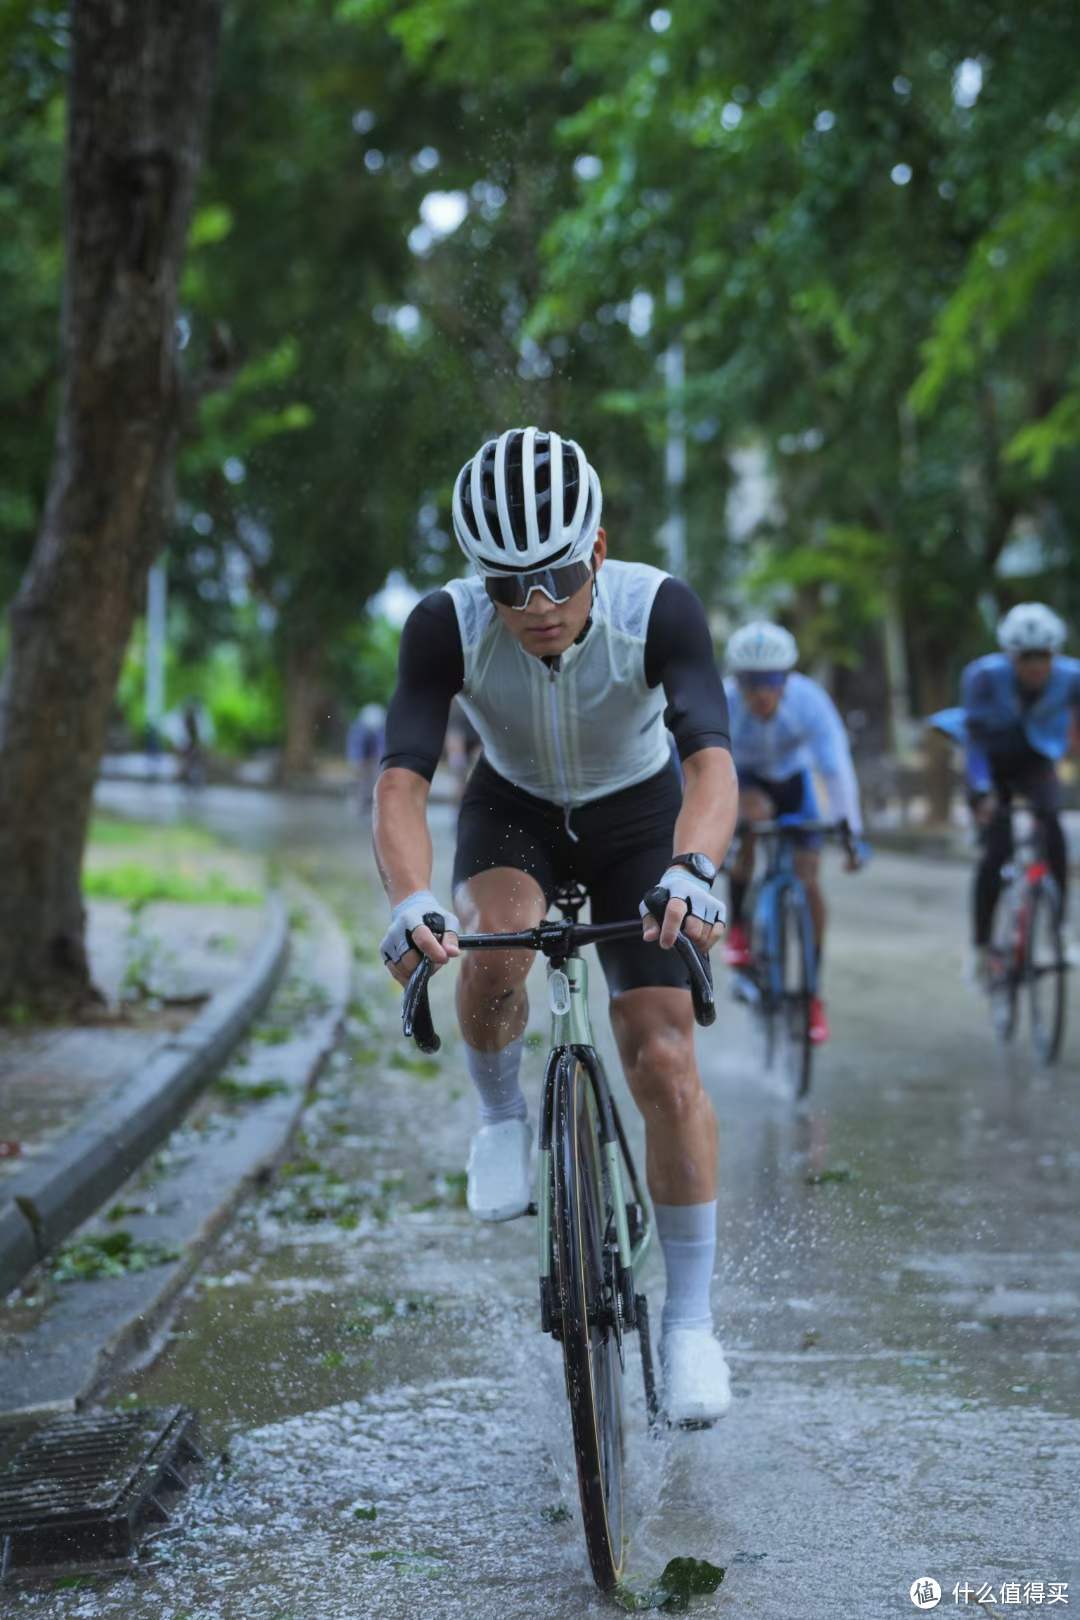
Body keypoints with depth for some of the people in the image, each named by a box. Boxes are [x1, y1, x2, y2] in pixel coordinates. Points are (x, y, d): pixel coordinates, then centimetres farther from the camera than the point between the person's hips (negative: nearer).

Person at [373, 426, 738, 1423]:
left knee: (665, 1064, -11)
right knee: (494, 946, -34)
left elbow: (712, 760, -43)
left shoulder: (657, 609, -32)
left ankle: (690, 1320, 4)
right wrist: (411, 902, -55)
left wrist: (692, 871, -63)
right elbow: (402, 781, -36)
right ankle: (501, 1112, -1)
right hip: (514, 812, 1)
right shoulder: (447, 626, -29)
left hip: (637, 817, 0)